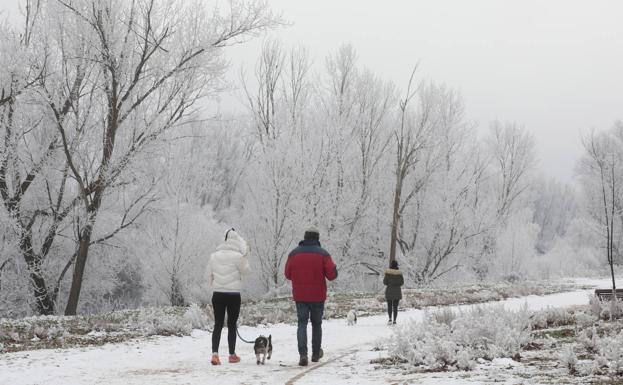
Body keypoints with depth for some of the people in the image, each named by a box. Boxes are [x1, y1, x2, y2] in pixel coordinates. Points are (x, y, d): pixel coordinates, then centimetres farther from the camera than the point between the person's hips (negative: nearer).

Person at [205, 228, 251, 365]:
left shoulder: (214, 256, 3)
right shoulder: (238, 256, -11)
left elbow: (208, 274, 10)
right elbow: (246, 270, 1)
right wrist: (244, 256, 10)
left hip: (217, 294, 3)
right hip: (233, 294, -3)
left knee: (218, 325, 6)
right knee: (232, 325, 7)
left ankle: (215, 353, -8)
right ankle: (232, 355, 14)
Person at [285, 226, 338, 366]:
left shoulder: (294, 253, -1)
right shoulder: (323, 254, -8)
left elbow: (288, 274, 5)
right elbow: (332, 275, -11)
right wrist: (334, 268, 10)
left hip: (300, 296, 1)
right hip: (317, 296, -1)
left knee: (302, 324, 1)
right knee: (316, 324, 15)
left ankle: (303, 354, -17)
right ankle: (316, 353, 25)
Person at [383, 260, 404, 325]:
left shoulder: (387, 272, -10)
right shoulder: (399, 273, -6)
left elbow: (385, 282, -7)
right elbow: (402, 282, -1)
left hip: (389, 291, -1)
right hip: (397, 291, 1)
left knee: (389, 305, 11)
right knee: (395, 306, 8)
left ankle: (390, 318, -7)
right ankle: (394, 321, 5)